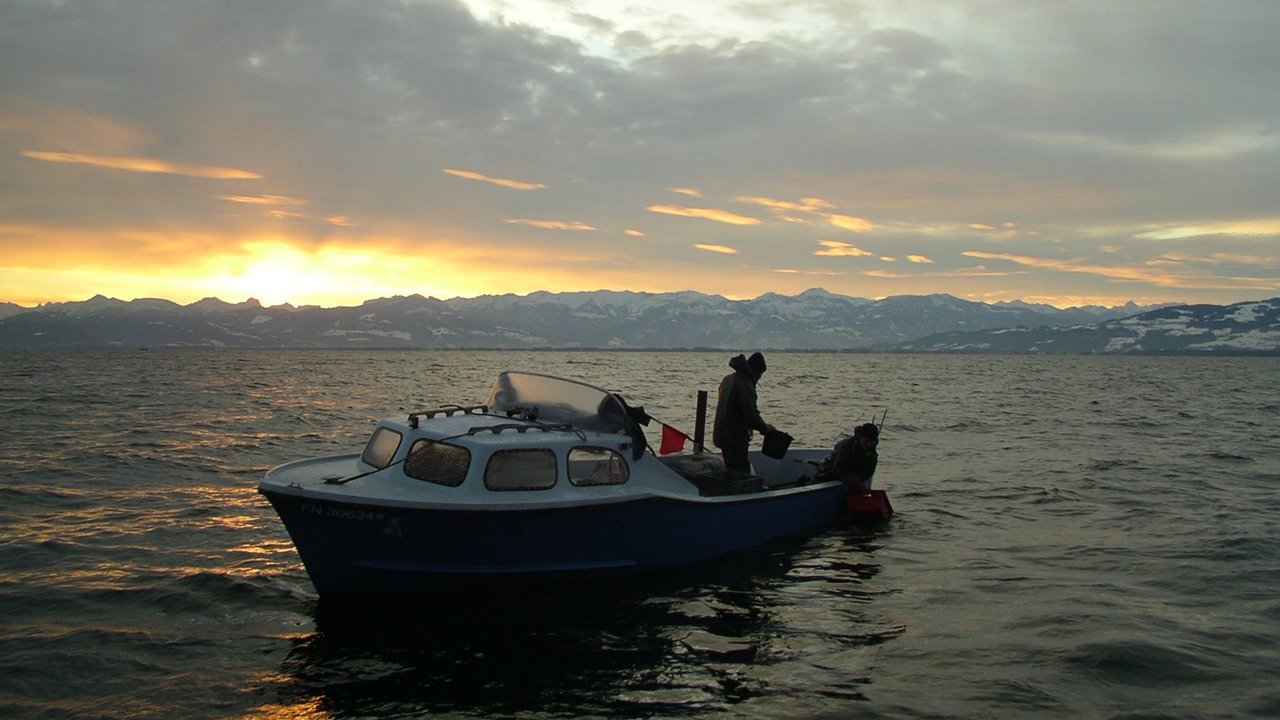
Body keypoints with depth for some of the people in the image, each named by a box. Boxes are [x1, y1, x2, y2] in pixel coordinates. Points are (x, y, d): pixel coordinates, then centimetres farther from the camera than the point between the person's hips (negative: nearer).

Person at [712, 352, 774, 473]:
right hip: (735, 437, -10)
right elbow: (750, 414, -23)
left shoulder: (728, 379, 14)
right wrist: (766, 428, -7)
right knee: (740, 473, -9)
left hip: (721, 434, 10)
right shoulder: (745, 384, -17)